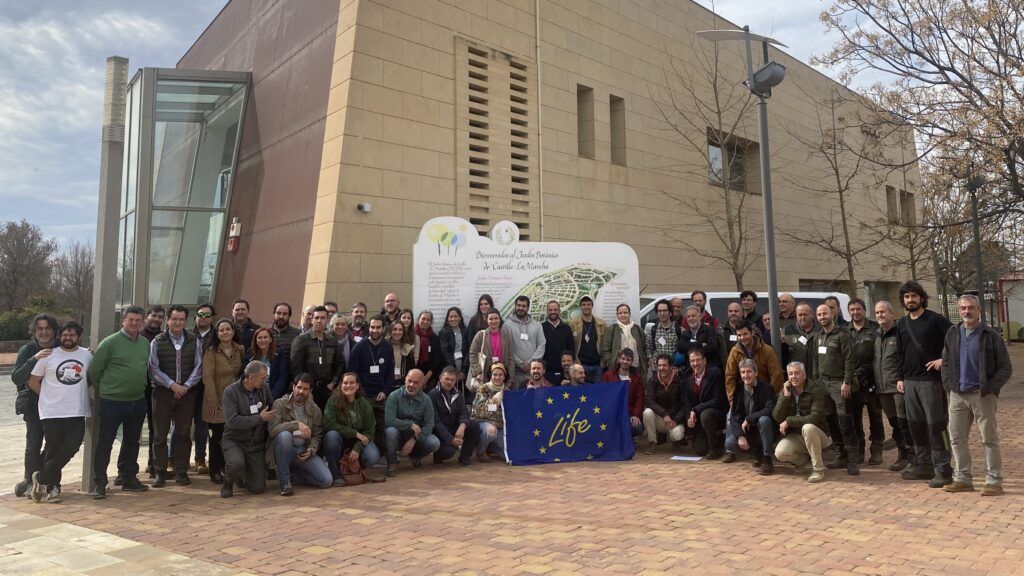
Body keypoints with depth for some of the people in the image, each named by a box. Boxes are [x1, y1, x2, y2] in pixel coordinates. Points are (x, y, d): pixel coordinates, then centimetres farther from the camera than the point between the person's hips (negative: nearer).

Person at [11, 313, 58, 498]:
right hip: (34, 404, -2)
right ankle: (31, 481, 10)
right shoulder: (27, 350, -4)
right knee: (33, 445, -5)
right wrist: (34, 359, -26)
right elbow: (16, 378, -12)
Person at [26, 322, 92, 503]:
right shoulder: (49, 356, 0)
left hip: (77, 413, 2)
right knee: (53, 450, 3)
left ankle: (42, 478, 16)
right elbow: (33, 382, 5)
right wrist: (50, 396, 4)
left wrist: (77, 392, 8)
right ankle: (53, 487, 19)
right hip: (52, 412, -2)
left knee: (70, 449, -4)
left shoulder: (87, 355, 7)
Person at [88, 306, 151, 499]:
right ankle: (100, 483, 9)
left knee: (132, 441, 15)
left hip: (138, 401, 6)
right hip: (112, 402, -6)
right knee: (105, 443, 1)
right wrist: (104, 388, 2)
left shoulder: (145, 343, 7)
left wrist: (140, 386, 13)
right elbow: (94, 370, -7)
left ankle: (129, 479, 27)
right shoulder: (110, 342, -10)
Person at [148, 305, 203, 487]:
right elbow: (153, 368, -4)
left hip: (187, 393, 1)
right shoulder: (157, 342, 2)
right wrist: (172, 385, -11)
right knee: (160, 434, 3)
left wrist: (186, 386, -8)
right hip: (163, 392, -1)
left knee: (184, 434, 4)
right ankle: (160, 472, 13)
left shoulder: (194, 342, 6)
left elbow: (198, 367, 3)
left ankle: (181, 472, 13)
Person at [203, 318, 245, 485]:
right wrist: (213, 402, -15)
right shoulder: (211, 351, -9)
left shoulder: (240, 350, 6)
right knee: (217, 437, 2)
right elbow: (208, 378, -12)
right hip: (217, 402, -4)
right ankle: (215, 472, 16)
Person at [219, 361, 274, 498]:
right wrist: (260, 418, -21)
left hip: (256, 444, 4)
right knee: (236, 463, -37)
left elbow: (272, 409, 14)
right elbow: (232, 421, -24)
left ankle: (239, 477, 34)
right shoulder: (231, 391, -15)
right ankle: (228, 482, -1)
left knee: (258, 488, 0)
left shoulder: (264, 388, -1)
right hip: (234, 440, -4)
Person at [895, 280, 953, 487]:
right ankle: (923, 466, 21)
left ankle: (942, 470, 2)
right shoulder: (902, 324, 12)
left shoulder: (935, 320, -6)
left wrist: (944, 359, -16)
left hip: (931, 380, -6)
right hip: (910, 381, 6)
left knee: (936, 425, -5)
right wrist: (900, 377, 12)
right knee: (915, 425, 11)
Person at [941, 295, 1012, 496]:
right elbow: (946, 363, 16)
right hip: (957, 395, 5)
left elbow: (1006, 368, -4)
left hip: (982, 396, -5)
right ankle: (962, 479, 19)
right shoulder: (952, 334, 9)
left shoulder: (991, 336, -4)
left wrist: (989, 388, -12)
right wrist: (948, 384, 5)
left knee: (989, 439, 2)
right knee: (956, 438, 8)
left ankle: (993, 481, 10)